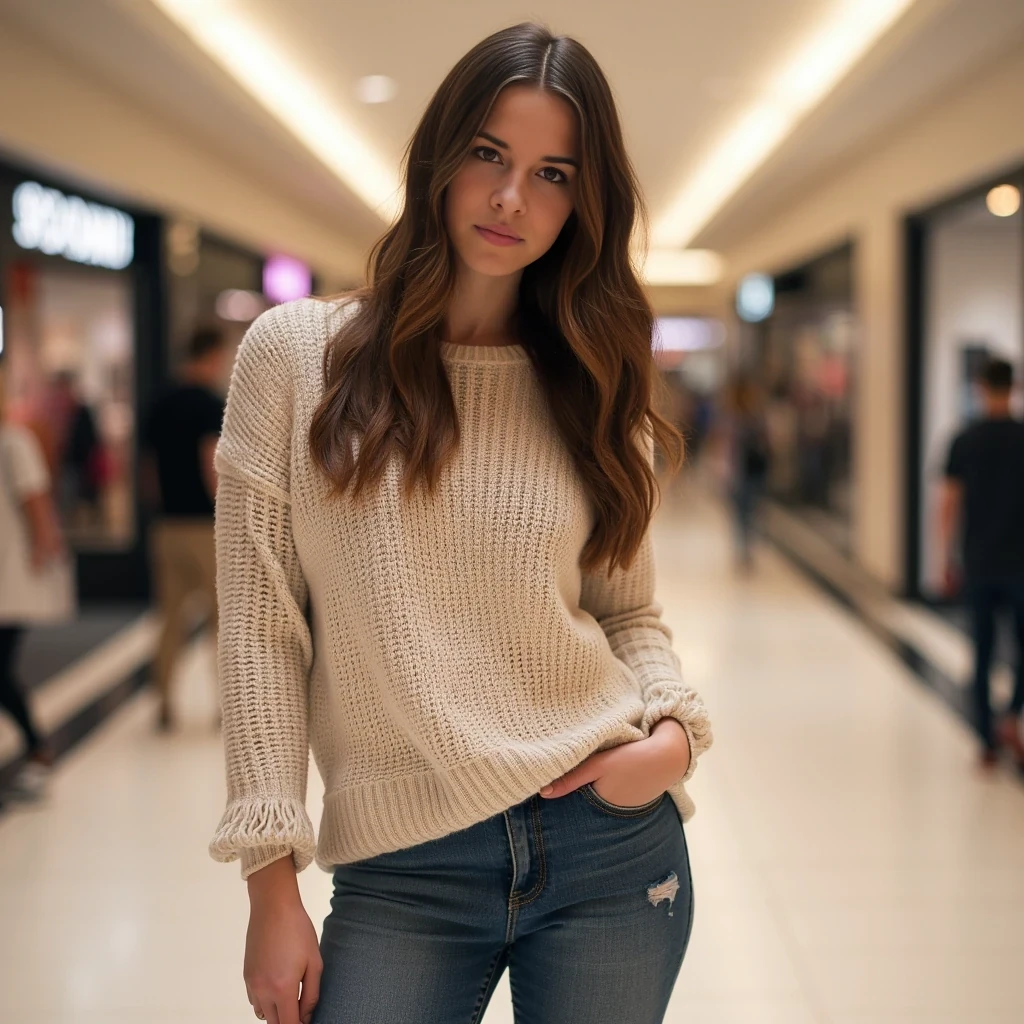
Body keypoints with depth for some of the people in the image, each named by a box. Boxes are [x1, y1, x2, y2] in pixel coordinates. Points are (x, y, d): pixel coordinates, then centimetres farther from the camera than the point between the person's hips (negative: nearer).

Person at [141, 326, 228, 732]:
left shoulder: (161, 406, 10)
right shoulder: (212, 405, -12)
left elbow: (149, 474, 14)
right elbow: (212, 468, -20)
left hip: (168, 526, 6)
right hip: (206, 526, -6)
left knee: (172, 619, 12)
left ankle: (165, 705, 12)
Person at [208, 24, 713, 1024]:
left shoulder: (592, 389, 6)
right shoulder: (296, 353, -2)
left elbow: (631, 612, 12)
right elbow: (261, 632, -4)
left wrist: (675, 730, -9)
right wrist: (272, 882, -6)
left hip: (613, 843, 2)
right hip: (403, 878, -2)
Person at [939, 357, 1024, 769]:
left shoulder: (964, 442, -2)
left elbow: (949, 506, -2)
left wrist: (948, 560, 7)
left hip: (978, 564, 2)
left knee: (982, 653, 9)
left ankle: (988, 742, 11)